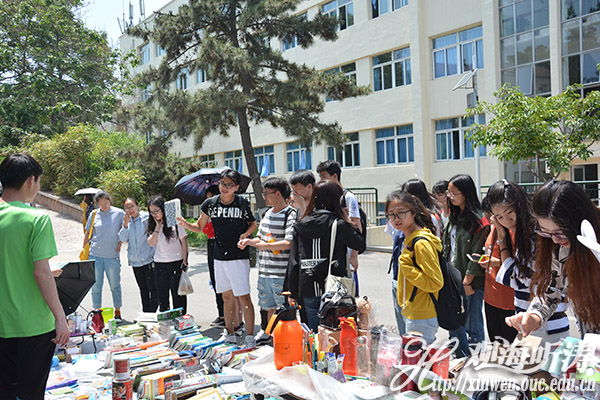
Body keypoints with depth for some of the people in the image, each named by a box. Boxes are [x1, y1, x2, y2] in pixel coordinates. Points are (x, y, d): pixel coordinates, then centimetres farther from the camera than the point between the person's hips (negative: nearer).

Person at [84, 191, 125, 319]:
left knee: (115, 286, 8)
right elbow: (87, 233, 14)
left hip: (112, 256, -1)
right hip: (95, 255, 2)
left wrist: (120, 243, 0)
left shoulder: (119, 213, -1)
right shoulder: (94, 214, 5)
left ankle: (117, 312, 22)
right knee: (96, 286, 7)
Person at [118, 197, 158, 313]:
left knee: (152, 288, -3)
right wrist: (125, 224, -12)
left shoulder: (146, 218, -7)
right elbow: (123, 238, 2)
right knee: (143, 289, 14)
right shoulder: (127, 221, 9)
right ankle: (145, 314, 23)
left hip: (149, 259, -5)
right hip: (135, 260, 5)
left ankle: (152, 314, 6)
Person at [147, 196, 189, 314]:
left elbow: (184, 242, -4)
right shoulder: (152, 225, 5)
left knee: (178, 295, 3)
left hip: (176, 263, -4)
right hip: (159, 264, 4)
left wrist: (184, 262, -7)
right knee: (162, 296, 10)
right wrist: (157, 226, -13)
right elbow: (151, 243, -6)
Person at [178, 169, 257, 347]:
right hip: (219, 257, 4)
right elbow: (199, 227, 10)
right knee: (227, 296, 14)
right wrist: (185, 223, -8)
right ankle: (230, 335, 27)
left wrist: (246, 233, -11)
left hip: (239, 256, -4)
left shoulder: (242, 203, -5)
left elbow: (253, 222, 9)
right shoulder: (210, 203, 2)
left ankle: (250, 337, 4)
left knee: (244, 296, -6)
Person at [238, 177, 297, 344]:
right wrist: (248, 241, 4)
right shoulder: (267, 213, 14)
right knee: (269, 306, 22)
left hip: (281, 273, -8)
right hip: (264, 271, 8)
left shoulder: (291, 214, -12)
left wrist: (266, 246, -15)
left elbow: (289, 243, -21)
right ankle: (266, 333, 37)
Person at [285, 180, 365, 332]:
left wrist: (291, 291, 10)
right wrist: (353, 225, 18)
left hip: (308, 291, 4)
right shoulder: (339, 225, -9)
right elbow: (360, 245, 4)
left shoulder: (300, 226, 4)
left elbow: (293, 261, 4)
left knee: (314, 334, 15)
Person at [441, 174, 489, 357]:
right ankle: (461, 358, 28)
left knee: (473, 325, 4)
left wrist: (467, 282, -14)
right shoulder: (454, 217, 11)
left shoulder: (478, 220, -13)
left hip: (471, 282, -7)